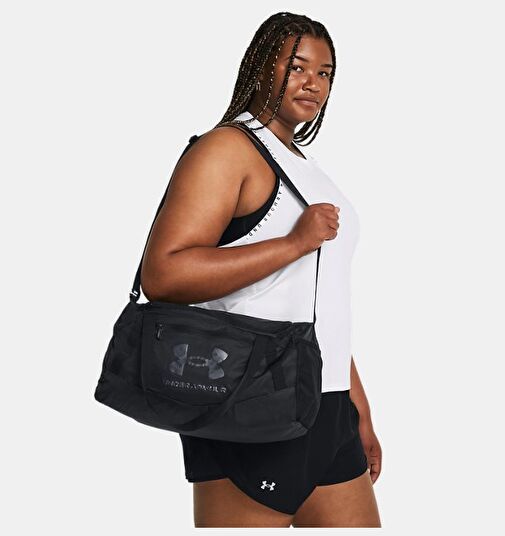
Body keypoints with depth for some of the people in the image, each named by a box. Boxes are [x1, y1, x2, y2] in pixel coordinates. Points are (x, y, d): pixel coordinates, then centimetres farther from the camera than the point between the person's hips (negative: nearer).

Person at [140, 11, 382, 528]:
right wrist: (295, 244, -20)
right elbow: (161, 275, -22)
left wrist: (360, 412, 22)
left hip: (329, 410, 8)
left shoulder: (307, 167, 20)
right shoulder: (227, 147, -7)